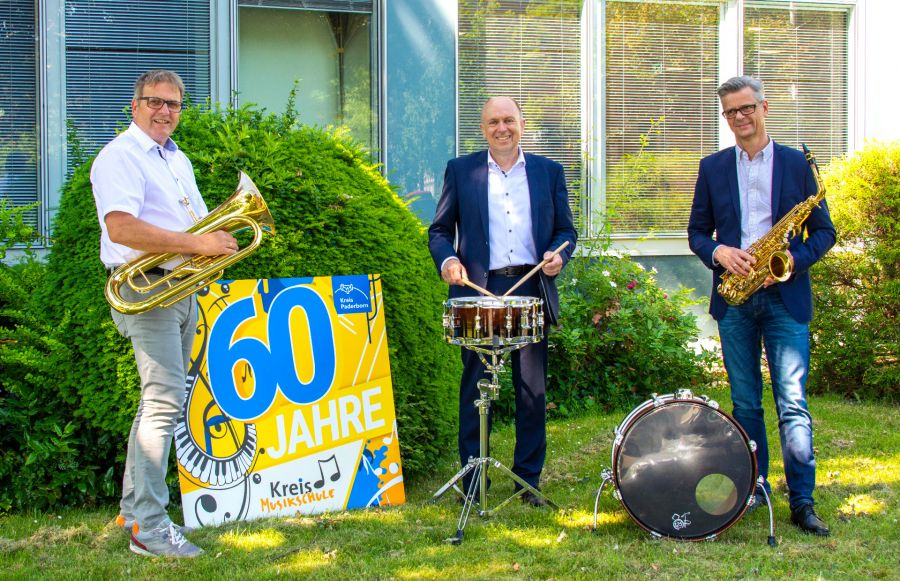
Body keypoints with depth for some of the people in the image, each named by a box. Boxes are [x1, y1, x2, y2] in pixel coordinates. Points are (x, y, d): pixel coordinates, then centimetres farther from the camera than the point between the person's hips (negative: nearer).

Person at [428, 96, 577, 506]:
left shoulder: (549, 172, 13)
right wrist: (446, 259, -12)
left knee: (533, 391, 3)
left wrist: (558, 254, -8)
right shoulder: (460, 170, 9)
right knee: (475, 389, 1)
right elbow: (439, 229, 9)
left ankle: (528, 480, 13)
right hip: (479, 289, -1)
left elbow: (566, 230, 14)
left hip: (531, 290, 1)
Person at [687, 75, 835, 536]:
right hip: (733, 298, 2)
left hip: (785, 296, -2)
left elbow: (824, 230, 5)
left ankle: (802, 502, -6)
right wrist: (718, 252, -9)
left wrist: (794, 261, -12)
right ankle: (753, 488, 20)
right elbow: (697, 231, 12)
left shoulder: (797, 164, 6)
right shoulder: (712, 168, 11)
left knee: (793, 404, -8)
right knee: (745, 403, 9)